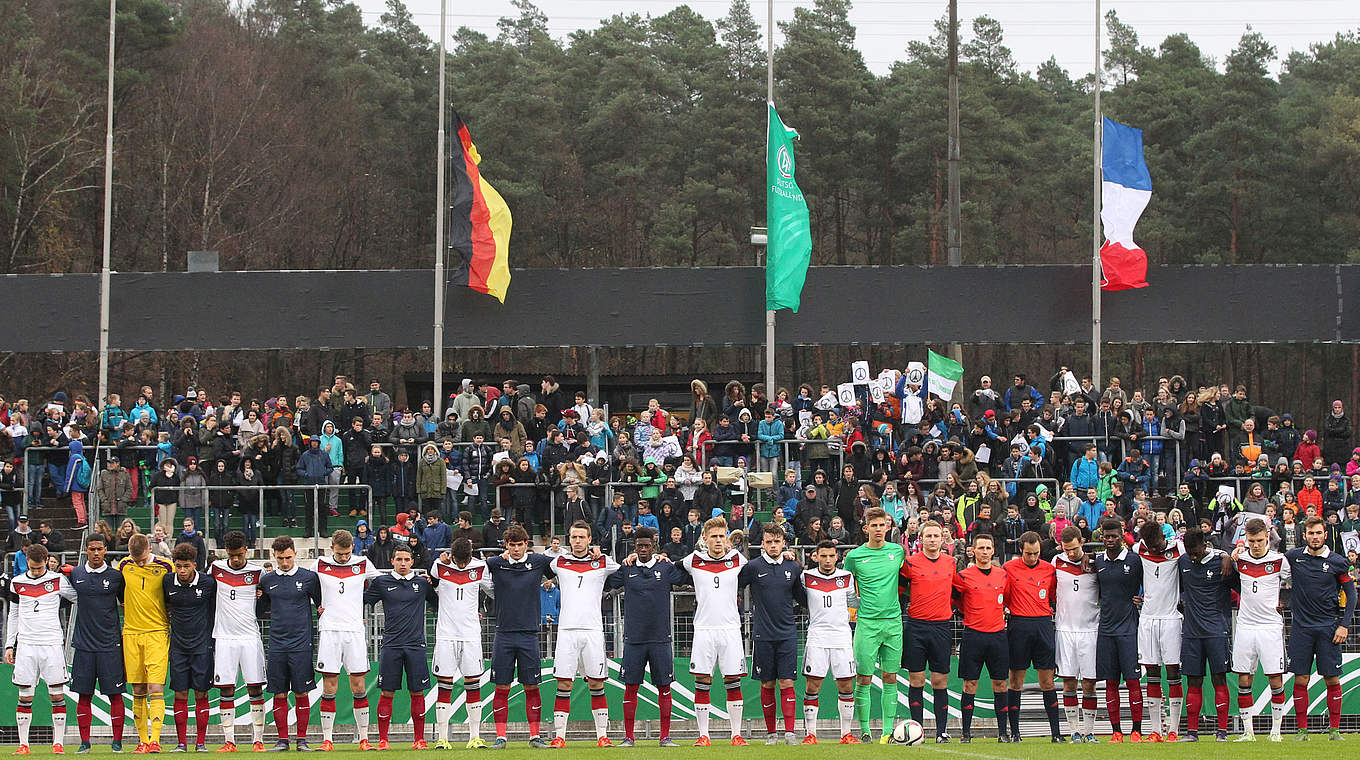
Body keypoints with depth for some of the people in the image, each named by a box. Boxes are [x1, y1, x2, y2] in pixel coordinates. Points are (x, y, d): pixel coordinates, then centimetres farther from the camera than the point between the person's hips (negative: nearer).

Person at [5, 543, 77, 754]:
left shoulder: (58, 580, 3)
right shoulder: (17, 583, 10)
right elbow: (13, 616, 17)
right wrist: (9, 645, 13)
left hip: (52, 643, -2)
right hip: (26, 644, 2)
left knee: (57, 693, -3)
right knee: (24, 695, 1)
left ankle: (58, 742, 2)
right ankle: (23, 744, 6)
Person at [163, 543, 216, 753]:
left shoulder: (208, 583, -8)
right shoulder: (168, 583, 0)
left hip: (202, 645, -2)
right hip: (178, 646, 2)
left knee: (201, 694, 0)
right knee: (180, 694, 2)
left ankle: (201, 742, 7)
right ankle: (182, 742, 7)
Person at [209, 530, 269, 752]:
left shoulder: (257, 572, 0)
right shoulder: (215, 568, 4)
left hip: (250, 636, -1)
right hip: (224, 637, 1)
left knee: (255, 688, -2)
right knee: (225, 690, 0)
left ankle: (258, 740, 3)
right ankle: (229, 741, 4)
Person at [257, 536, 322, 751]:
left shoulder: (309, 577, 1)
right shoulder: (267, 580, 8)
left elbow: (321, 604, 11)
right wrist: (257, 598, 3)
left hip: (301, 644, -2)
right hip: (276, 644, 2)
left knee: (301, 693, 0)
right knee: (279, 695, 2)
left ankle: (302, 739, 7)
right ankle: (282, 740, 9)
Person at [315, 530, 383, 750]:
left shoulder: (363, 565, 5)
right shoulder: (320, 565, 5)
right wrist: (319, 606, 14)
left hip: (354, 630, 0)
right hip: (329, 630, 0)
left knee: (359, 687, -1)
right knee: (329, 688, -3)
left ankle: (363, 738, 6)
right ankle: (327, 739, 2)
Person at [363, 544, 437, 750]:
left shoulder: (422, 583, 8)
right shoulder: (381, 582, 5)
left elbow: (439, 600, 19)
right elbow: (361, 600, 12)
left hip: (416, 644, 1)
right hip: (391, 645, -1)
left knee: (417, 692, 2)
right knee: (387, 693, -1)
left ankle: (419, 739, 10)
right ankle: (382, 739, 6)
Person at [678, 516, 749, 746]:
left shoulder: (737, 559, 5)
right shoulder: (694, 561, 3)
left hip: (730, 628, 0)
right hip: (704, 629, 0)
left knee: (733, 682, 1)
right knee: (702, 683, -2)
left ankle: (736, 734, 7)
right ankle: (703, 735, 5)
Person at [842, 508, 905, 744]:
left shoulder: (898, 551, 6)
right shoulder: (855, 556, -1)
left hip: (893, 621, 3)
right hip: (867, 623, -2)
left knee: (890, 678, 5)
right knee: (864, 679, -3)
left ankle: (888, 731, 10)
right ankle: (864, 731, 4)